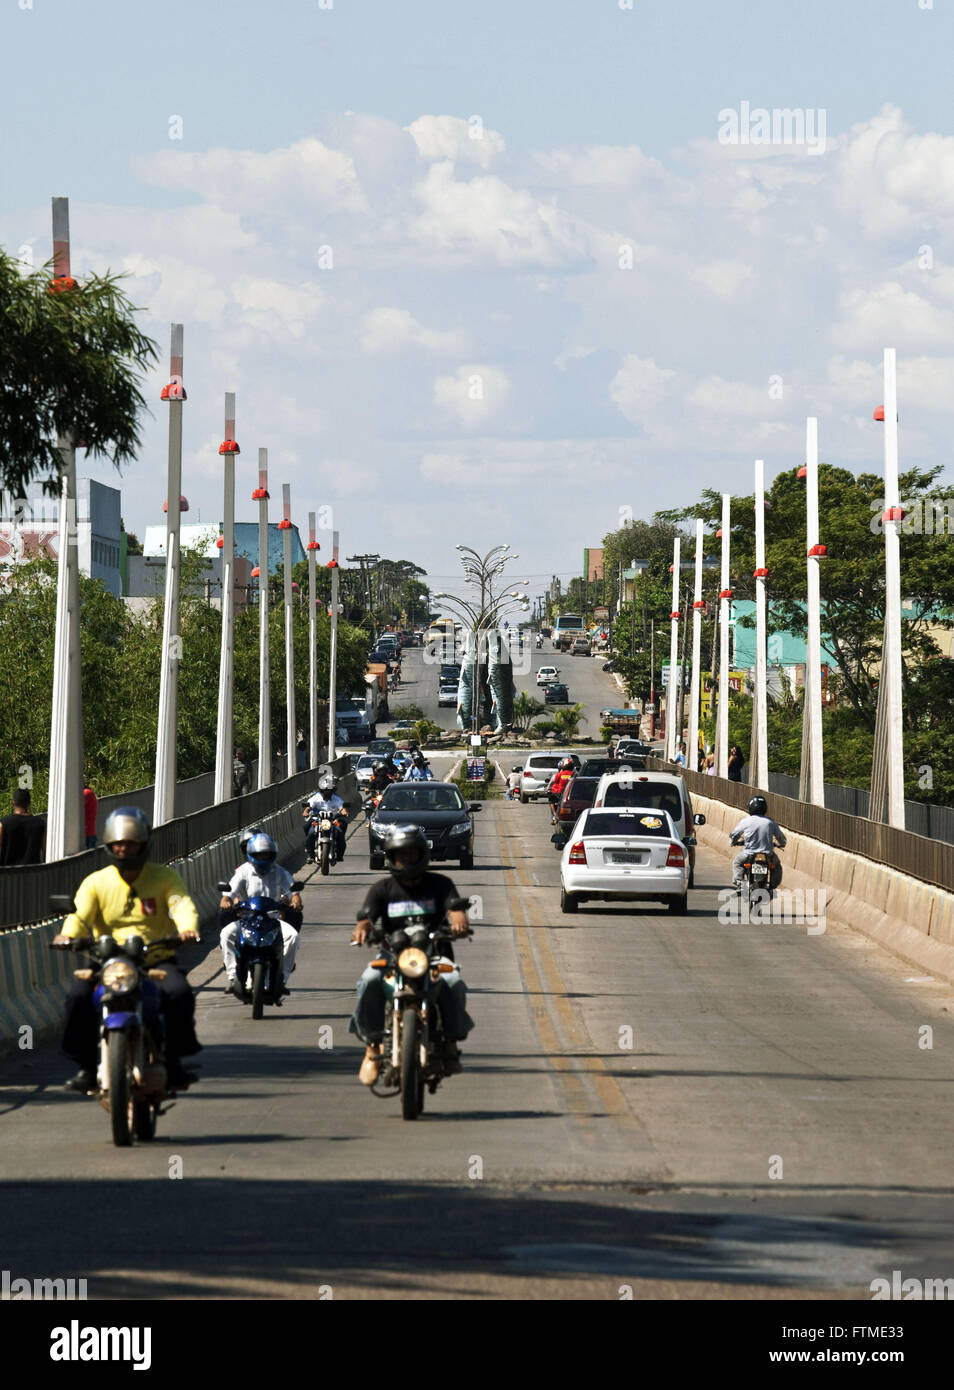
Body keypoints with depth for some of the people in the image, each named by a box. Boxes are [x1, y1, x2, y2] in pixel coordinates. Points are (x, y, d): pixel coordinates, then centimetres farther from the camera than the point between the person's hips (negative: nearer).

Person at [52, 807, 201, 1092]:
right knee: (78, 996, -25)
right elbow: (80, 914, -7)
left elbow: (182, 905, -11)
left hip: (157, 959, -1)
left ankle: (173, 1060, -10)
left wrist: (187, 928, -35)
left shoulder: (165, 877, 6)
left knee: (179, 993, -30)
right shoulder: (96, 882, 8)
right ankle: (86, 1066, -11)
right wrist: (68, 934, -31)